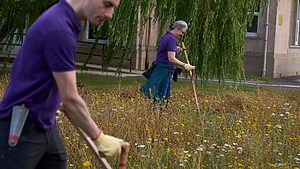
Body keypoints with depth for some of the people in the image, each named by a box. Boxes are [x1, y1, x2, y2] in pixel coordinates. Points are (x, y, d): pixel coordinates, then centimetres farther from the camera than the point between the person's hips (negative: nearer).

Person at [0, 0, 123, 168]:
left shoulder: (65, 20, 6)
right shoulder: (58, 28, -25)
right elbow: (70, 99, -21)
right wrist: (99, 138, -12)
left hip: (45, 125, 10)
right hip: (21, 129, -10)